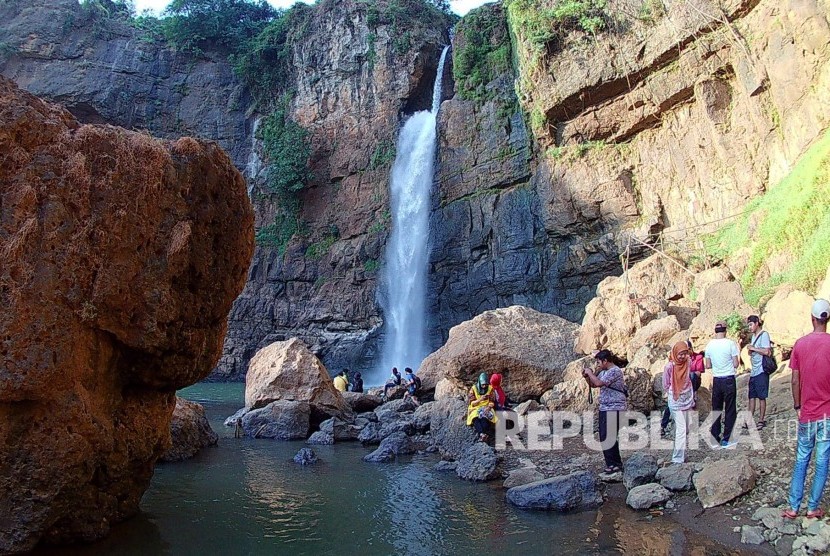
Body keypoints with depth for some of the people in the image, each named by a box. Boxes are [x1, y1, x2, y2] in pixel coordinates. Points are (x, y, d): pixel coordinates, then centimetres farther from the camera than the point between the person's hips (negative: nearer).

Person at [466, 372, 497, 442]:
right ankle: (482, 434, -56)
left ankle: (482, 435, -55)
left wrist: (489, 407, -18)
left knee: (484, 416, -37)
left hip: (486, 408, 1)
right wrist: (480, 399, -19)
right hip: (475, 409, -1)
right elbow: (471, 403, -3)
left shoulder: (490, 389, 3)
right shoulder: (473, 389, -3)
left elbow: (492, 402, 4)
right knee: (475, 417, -37)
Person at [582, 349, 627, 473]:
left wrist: (590, 373, -11)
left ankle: (614, 464, 3)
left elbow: (598, 383, -26)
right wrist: (587, 376, 5)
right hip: (605, 408, 9)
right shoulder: (604, 372, 13)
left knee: (608, 437, -6)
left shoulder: (615, 371, -15)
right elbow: (592, 385, 21)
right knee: (605, 437, 12)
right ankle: (615, 463, 21)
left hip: (614, 409, -9)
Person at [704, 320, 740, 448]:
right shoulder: (730, 343, -12)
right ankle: (725, 440, 6)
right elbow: (735, 364, -10)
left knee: (716, 410, 12)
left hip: (716, 380, 4)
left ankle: (715, 439, 15)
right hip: (729, 380, -4)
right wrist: (729, 363, 10)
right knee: (730, 411, 5)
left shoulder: (710, 344, -1)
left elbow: (708, 365, 4)